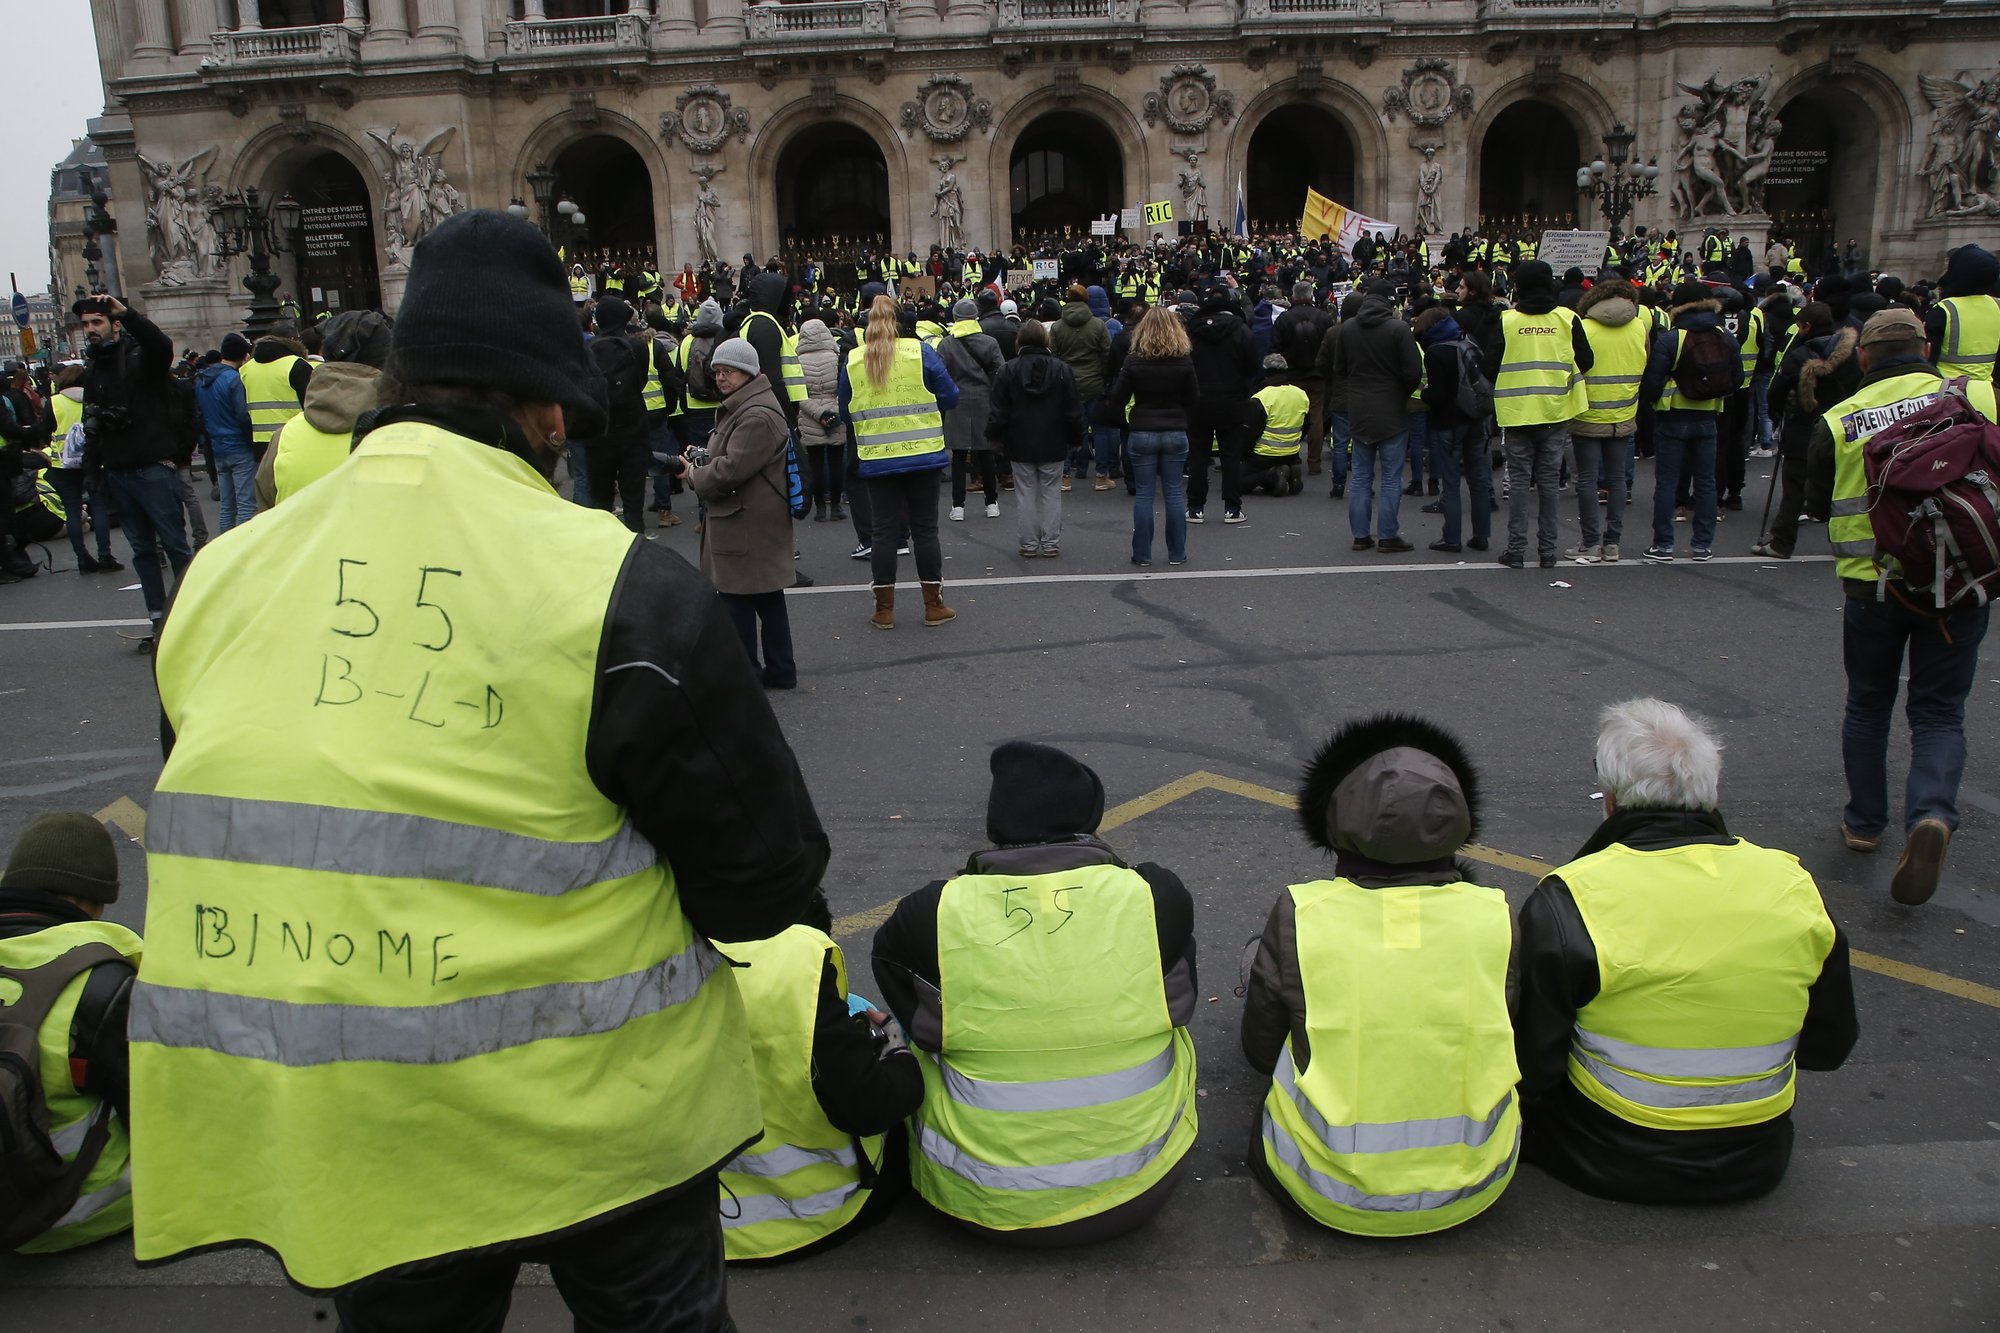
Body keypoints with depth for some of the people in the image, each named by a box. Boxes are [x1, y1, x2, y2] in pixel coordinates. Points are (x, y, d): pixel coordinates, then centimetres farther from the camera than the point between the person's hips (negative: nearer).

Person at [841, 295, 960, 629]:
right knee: (925, 529, 7)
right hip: (922, 455, -1)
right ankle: (934, 606, 13)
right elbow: (950, 398, -1)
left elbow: (846, 413, 9)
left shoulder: (852, 361, 0)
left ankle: (884, 609, 12)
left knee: (884, 531, 7)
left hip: (876, 461, 1)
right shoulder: (920, 352, -6)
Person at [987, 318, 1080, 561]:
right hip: (1053, 445, 1)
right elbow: (1073, 410, 0)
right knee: (1051, 494, 7)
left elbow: (999, 411, -4)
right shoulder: (1061, 369, -3)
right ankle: (1051, 543, 8)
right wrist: (1076, 438, 10)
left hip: (1020, 445, 0)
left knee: (1025, 494, 6)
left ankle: (1028, 544, 8)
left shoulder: (1007, 370, -6)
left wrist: (994, 436, 10)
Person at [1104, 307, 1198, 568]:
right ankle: (1177, 554, 11)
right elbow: (1194, 401, 4)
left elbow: (1116, 400, -3)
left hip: (1141, 435, -1)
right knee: (1174, 494, 7)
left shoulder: (1133, 362, -6)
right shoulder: (1184, 362, -2)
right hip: (1175, 434, 1)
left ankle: (1142, 555, 6)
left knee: (1143, 495, 4)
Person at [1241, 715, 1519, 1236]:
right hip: (1473, 1192, 3)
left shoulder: (1299, 917, -18)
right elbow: (1510, 1049, 3)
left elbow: (1260, 1052, -4)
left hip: (1330, 1195, -2)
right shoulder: (1494, 918, -14)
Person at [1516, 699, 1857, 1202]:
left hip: (1613, 1167, -4)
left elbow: (1532, 1067, -16)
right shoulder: (1793, 885, -7)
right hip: (1754, 1167, 5)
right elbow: (1830, 1046, 6)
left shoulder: (1568, 901, -19)